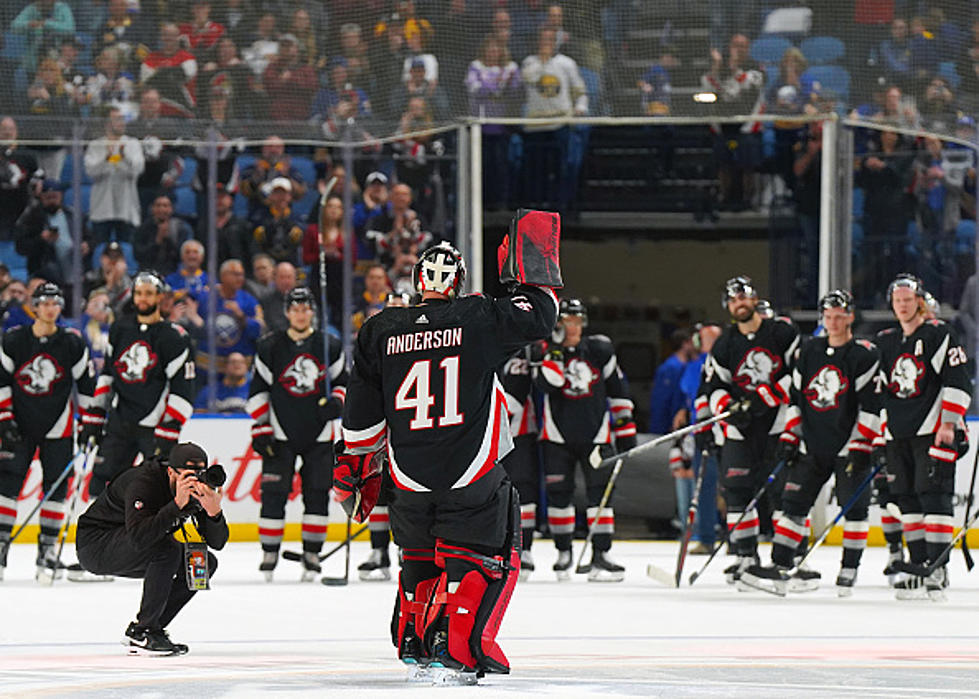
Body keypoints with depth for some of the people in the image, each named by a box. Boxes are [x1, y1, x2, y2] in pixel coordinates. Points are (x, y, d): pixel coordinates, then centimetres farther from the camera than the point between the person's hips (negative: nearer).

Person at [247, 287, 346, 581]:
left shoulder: (329, 346, 2)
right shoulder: (270, 347, 0)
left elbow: (342, 380, 13)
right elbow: (257, 391, 3)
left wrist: (336, 402, -9)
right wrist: (260, 430, -3)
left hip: (319, 435, 1)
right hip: (280, 434, -1)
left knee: (317, 493, 0)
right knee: (274, 492, -5)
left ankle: (311, 553, 9)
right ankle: (269, 552, 4)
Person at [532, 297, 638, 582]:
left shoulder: (599, 350, 1)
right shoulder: (544, 352, -2)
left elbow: (617, 390, 8)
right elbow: (547, 384, -22)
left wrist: (626, 427, 6)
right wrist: (555, 351, -24)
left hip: (595, 434, 0)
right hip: (557, 435, 0)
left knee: (599, 490, -8)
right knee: (558, 492, 2)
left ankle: (599, 556, -8)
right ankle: (563, 552, 19)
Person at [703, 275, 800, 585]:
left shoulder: (782, 333, -1)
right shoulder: (724, 345, 9)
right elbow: (713, 386, 8)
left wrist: (767, 395, -16)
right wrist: (728, 408, -13)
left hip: (779, 423, -3)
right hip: (741, 429, 3)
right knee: (737, 489, -2)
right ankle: (746, 556, 6)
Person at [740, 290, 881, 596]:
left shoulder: (864, 355, -6)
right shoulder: (809, 351, 10)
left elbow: (870, 404, -10)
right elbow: (796, 396, 15)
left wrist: (861, 445, -16)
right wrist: (790, 437, 8)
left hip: (849, 447, -5)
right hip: (812, 446, 5)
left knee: (854, 504, -6)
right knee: (794, 501, -1)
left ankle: (849, 569, 3)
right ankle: (780, 565, -2)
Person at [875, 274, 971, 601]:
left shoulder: (940, 335, -3)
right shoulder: (884, 342, 15)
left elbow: (958, 383, -7)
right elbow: (878, 389, 21)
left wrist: (948, 424, -14)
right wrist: (882, 428, 15)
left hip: (933, 431, -6)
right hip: (898, 435, 6)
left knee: (933, 494, -12)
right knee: (907, 499, 4)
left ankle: (938, 567, -14)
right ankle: (918, 566, 8)